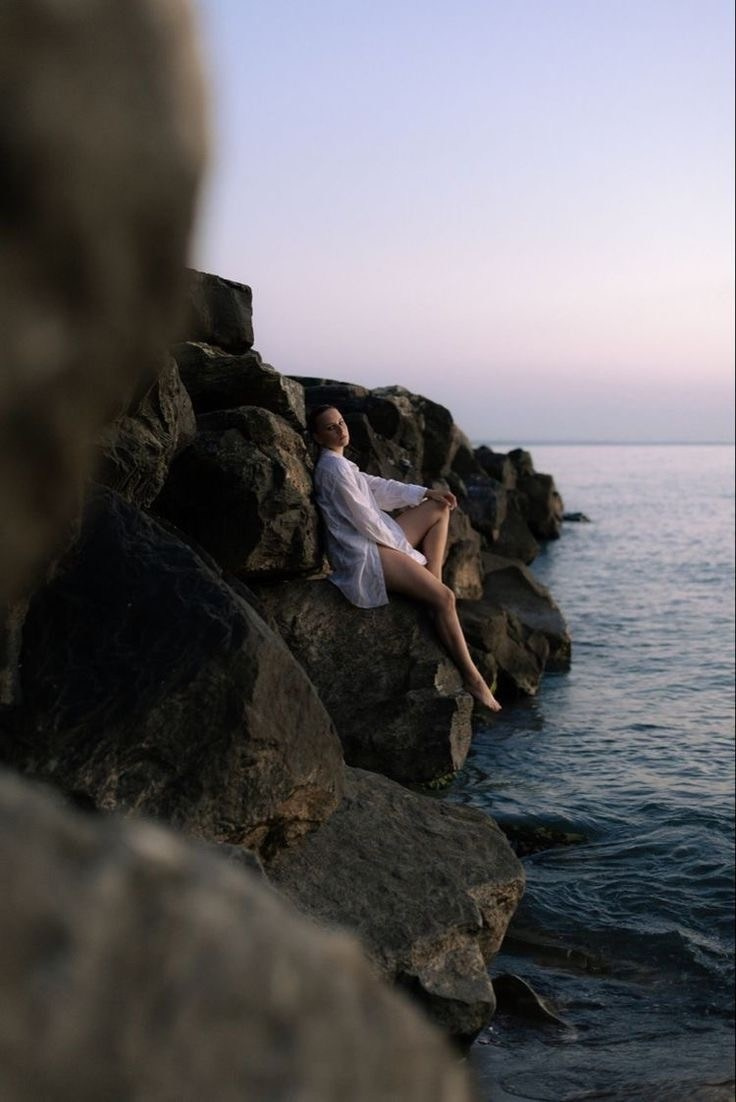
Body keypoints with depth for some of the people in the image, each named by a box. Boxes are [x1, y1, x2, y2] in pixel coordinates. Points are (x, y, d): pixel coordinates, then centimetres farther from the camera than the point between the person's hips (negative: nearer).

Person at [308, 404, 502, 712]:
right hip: (364, 557, -11)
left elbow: (378, 487, 23)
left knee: (439, 508, 16)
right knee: (444, 598, -19)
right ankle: (472, 678, -12)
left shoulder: (340, 464, 14)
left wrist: (425, 493, 15)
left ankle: (432, 584, 5)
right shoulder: (333, 469, -18)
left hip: (378, 540, 11)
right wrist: (409, 551, -8)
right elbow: (365, 521, -18)